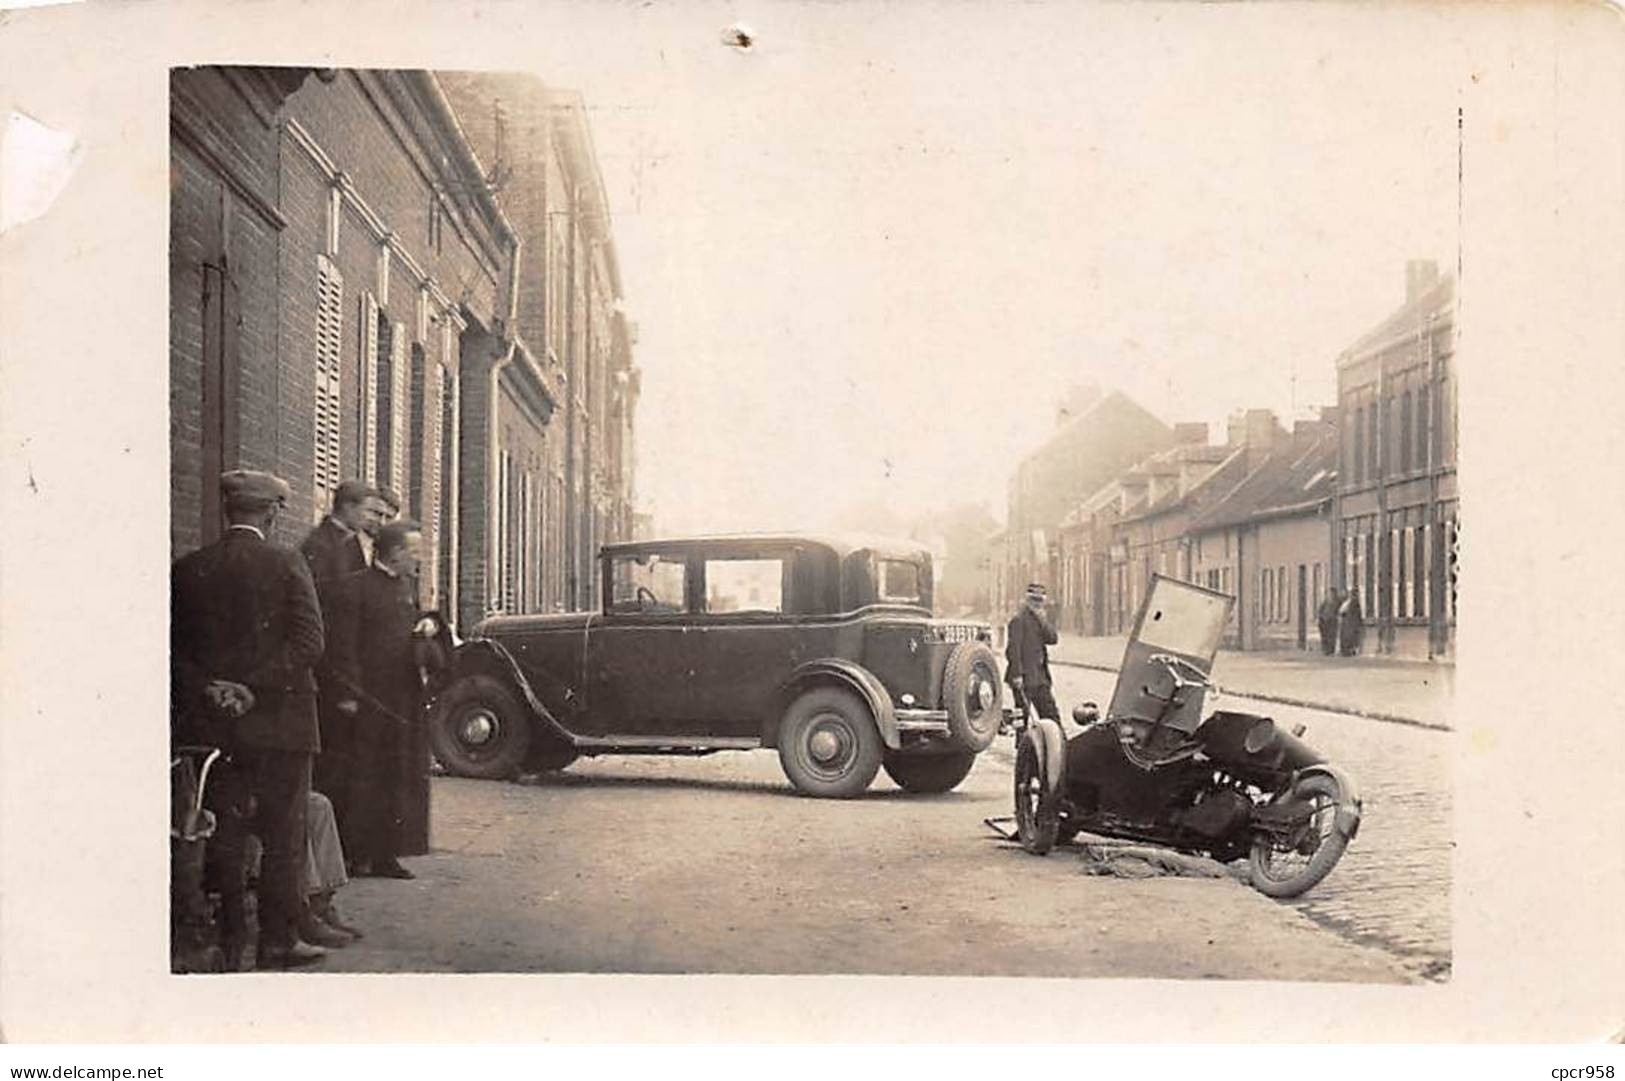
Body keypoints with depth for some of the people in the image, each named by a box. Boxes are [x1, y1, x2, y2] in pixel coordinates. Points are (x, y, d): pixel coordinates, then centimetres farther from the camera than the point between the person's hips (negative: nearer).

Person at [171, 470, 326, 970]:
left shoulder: (187, 568, 4)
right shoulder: (286, 563, -7)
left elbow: (173, 646, 3)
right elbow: (308, 641, -14)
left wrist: (205, 689, -1)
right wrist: (256, 687, -12)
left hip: (209, 721, 4)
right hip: (278, 720, -4)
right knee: (282, 833, 4)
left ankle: (225, 938, 16)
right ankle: (278, 942, 7)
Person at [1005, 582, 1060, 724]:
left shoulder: (1040, 620, 15)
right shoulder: (1019, 619, -9)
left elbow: (1053, 639, 2)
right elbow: (1013, 649, -16)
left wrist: (1041, 619, -8)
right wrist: (1017, 674, -22)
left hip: (1040, 678, 8)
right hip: (1024, 678, -8)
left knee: (1052, 715, 11)